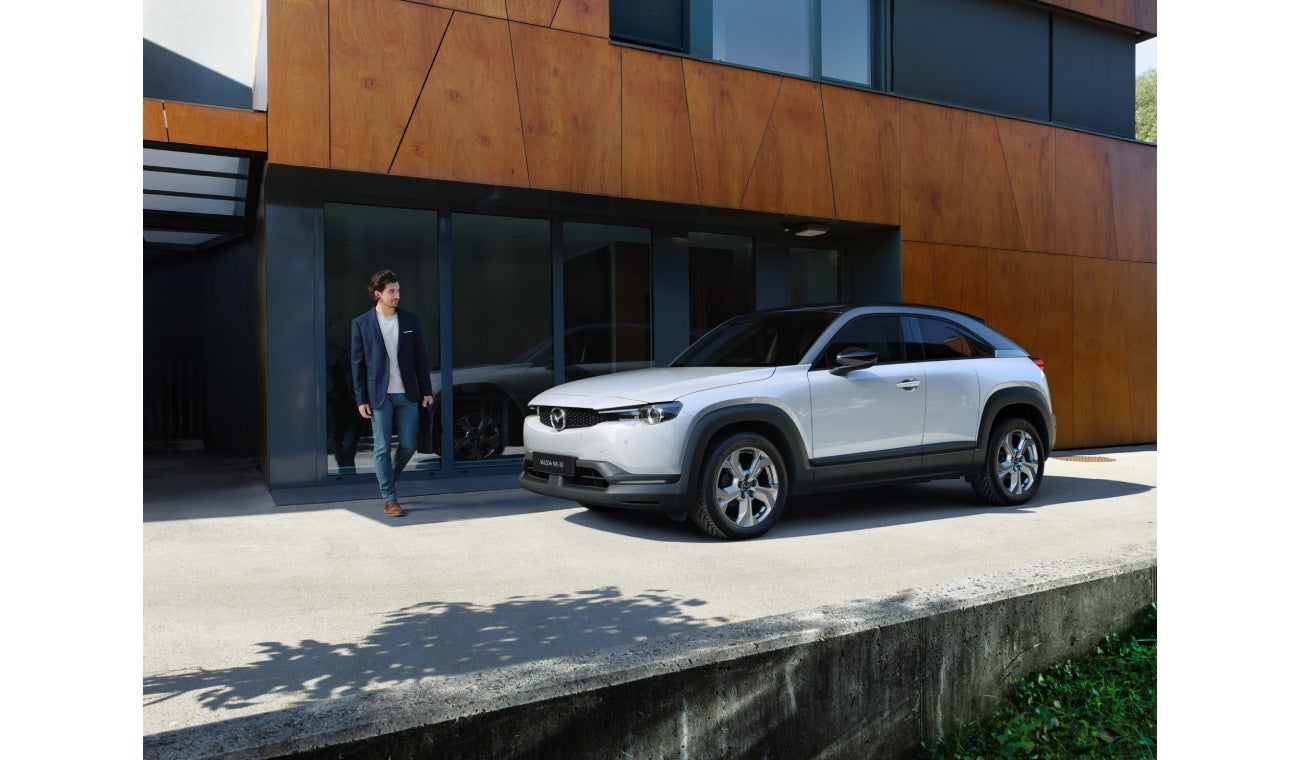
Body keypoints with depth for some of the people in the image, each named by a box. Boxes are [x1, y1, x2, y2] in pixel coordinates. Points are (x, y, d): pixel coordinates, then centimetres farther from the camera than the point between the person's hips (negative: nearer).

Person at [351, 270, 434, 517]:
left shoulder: (410, 320, 6)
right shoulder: (361, 324, -1)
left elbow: (420, 358, 8)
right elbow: (357, 364, 0)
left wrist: (426, 391, 4)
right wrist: (361, 399, -4)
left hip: (407, 395, 3)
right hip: (380, 396, -2)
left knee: (408, 445, 5)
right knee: (383, 448, 1)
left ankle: (387, 480, 33)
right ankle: (389, 499, 11)